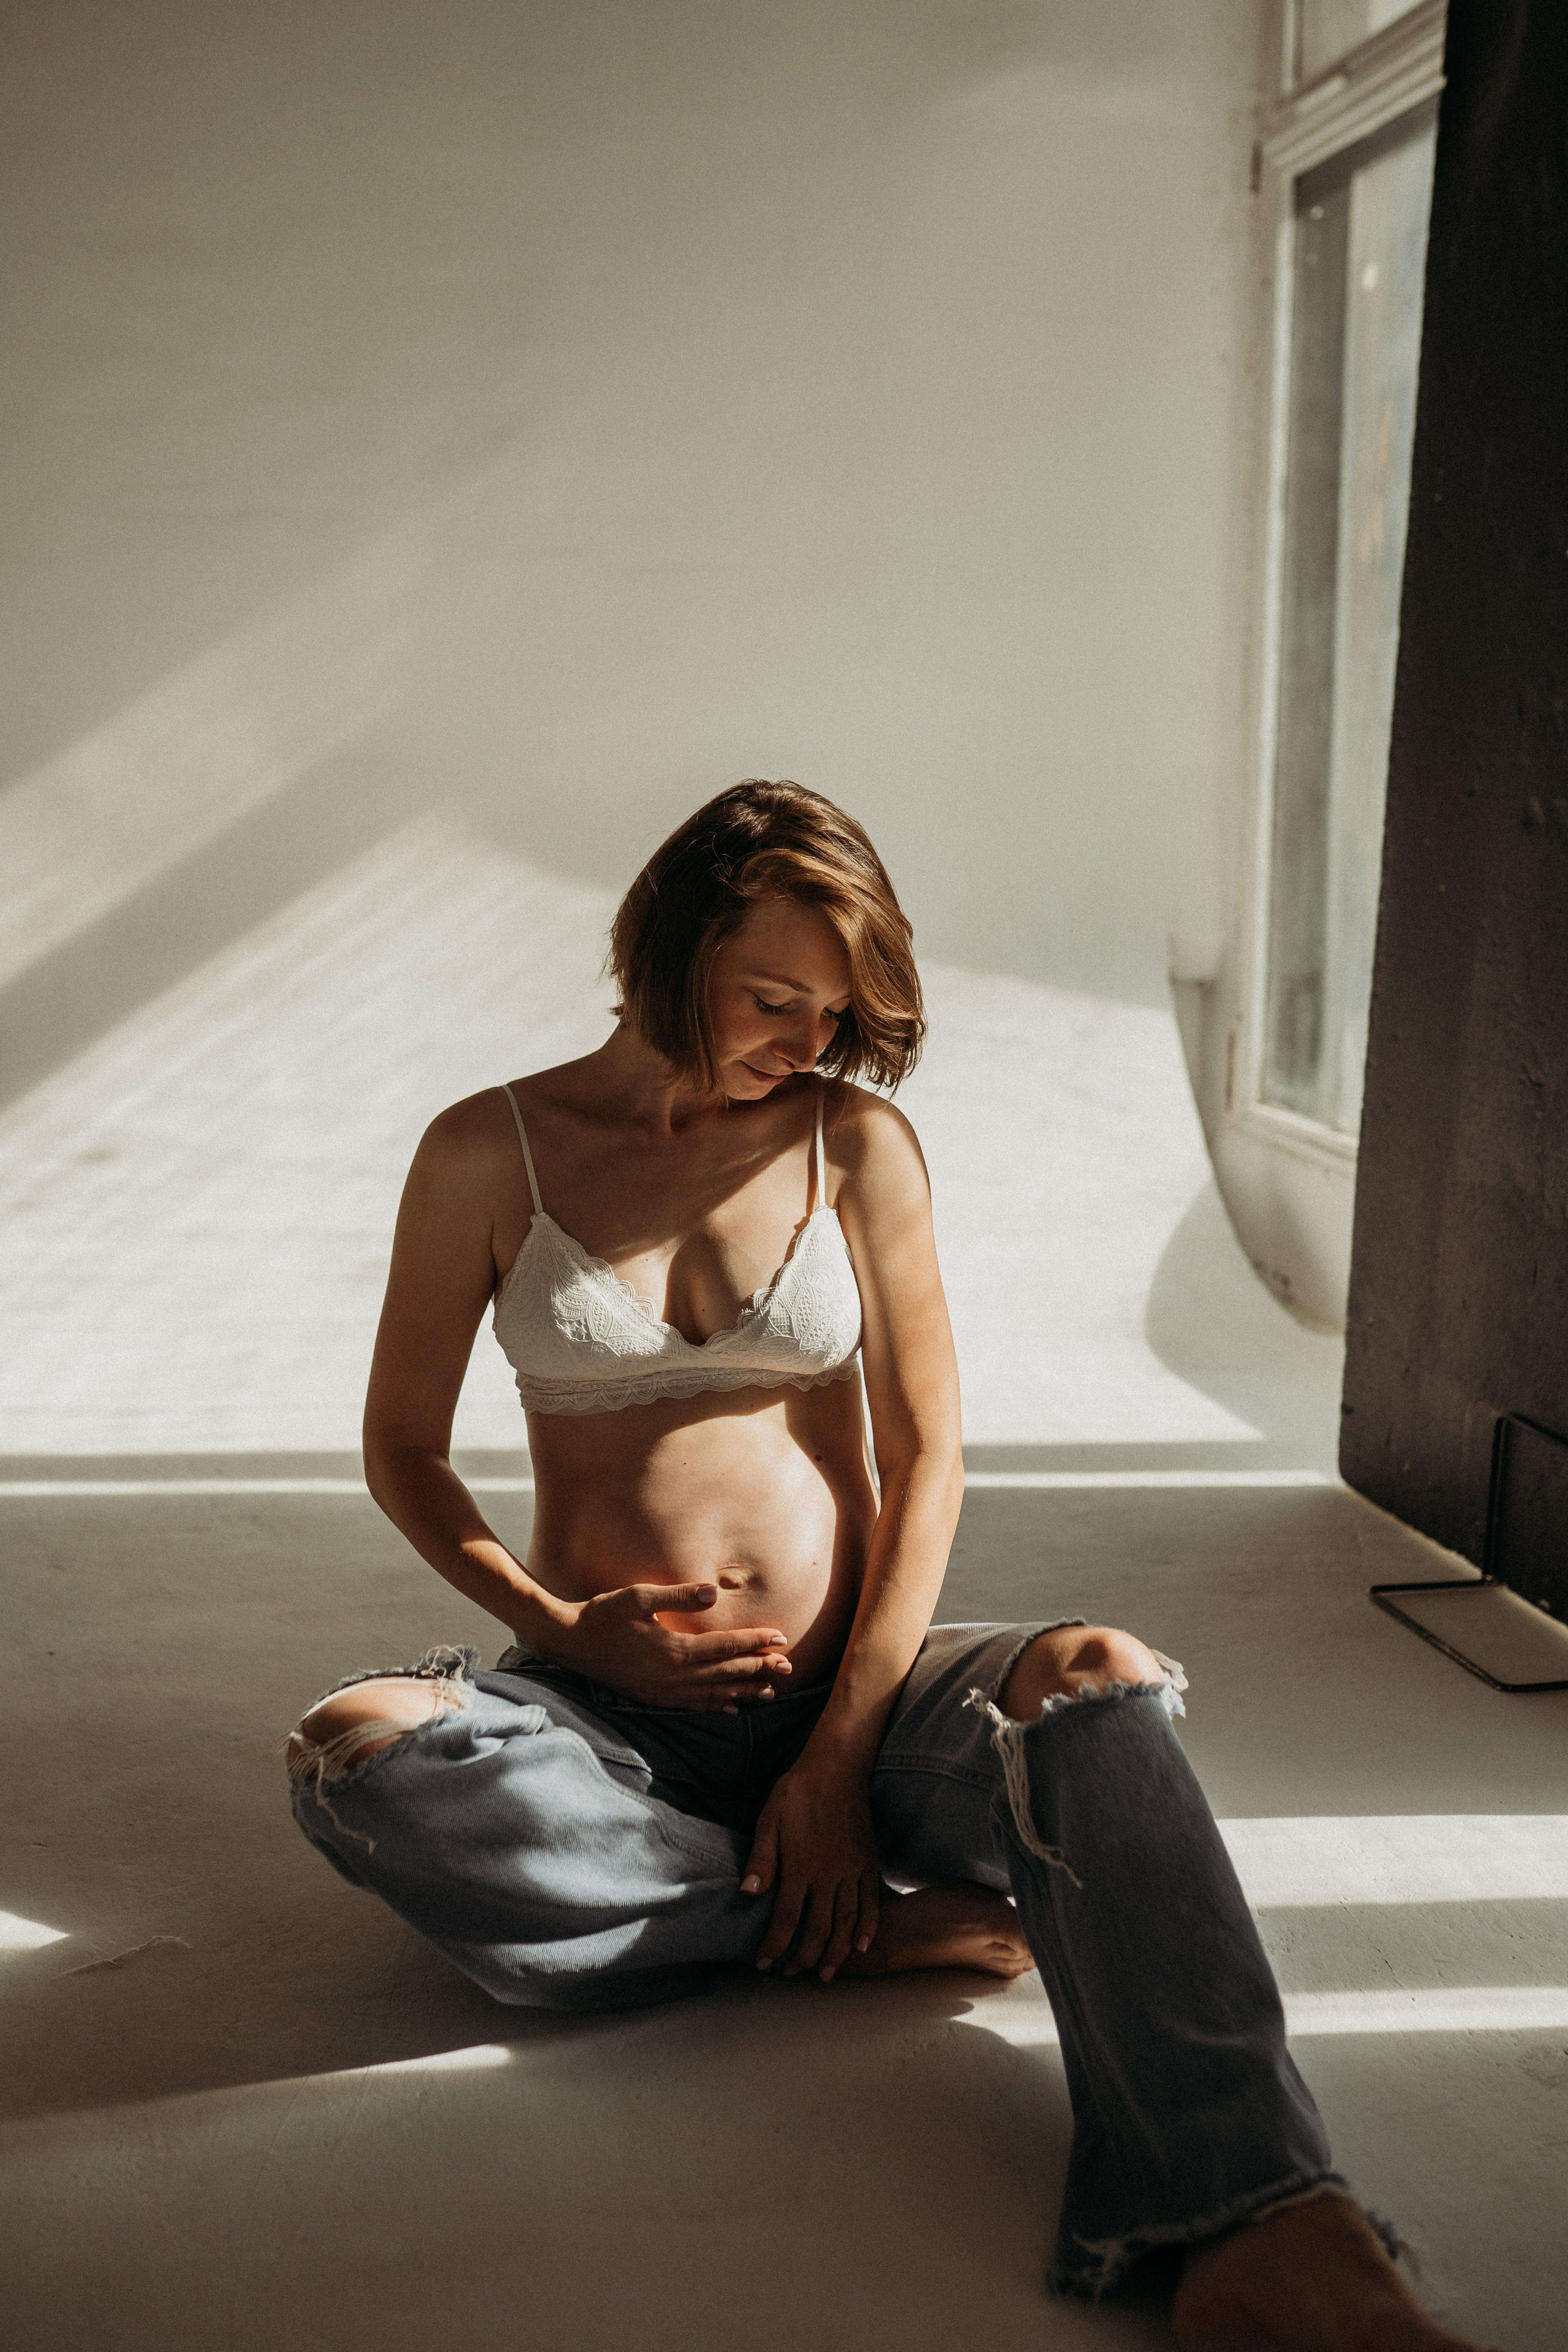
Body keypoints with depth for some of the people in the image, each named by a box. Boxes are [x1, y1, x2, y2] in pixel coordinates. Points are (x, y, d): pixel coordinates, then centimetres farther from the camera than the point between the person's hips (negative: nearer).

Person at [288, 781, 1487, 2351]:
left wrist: (843, 1757, -10)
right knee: (351, 1756, -32)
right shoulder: (490, 1153, 1)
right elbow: (401, 1452, 7)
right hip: (615, 1712, 0)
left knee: (1097, 1679, -32)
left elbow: (927, 1459, 1)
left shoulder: (859, 1142, 3)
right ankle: (901, 1918, -24)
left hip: (844, 1690, 0)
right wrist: (561, 1627, -11)